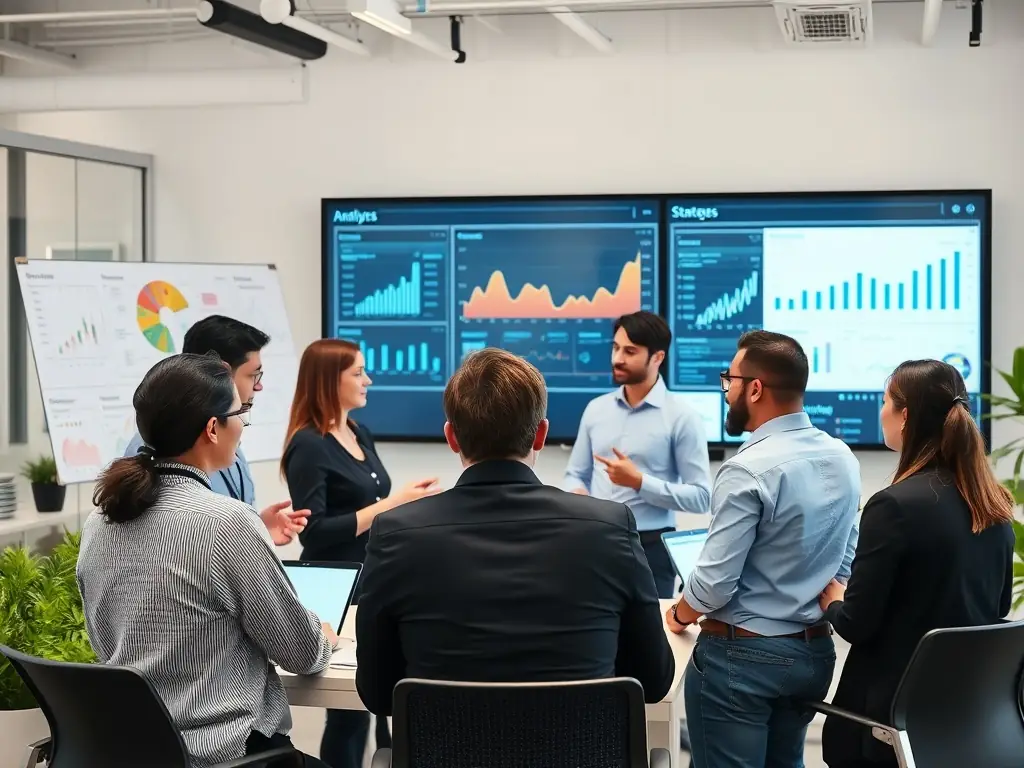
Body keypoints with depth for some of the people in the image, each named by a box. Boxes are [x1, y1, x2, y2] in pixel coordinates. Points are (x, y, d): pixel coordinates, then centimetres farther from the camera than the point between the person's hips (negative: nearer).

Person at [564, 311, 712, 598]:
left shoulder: (681, 416, -6)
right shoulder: (596, 409, 9)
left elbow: (700, 496, -10)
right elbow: (576, 475, 16)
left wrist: (639, 482, -16)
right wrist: (577, 494, -6)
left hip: (650, 546, -4)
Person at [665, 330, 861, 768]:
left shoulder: (749, 470, -21)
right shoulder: (843, 459, 3)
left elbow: (715, 582, -20)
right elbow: (845, 562, 12)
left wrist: (679, 615, -1)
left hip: (742, 654, -8)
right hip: (814, 649, 8)